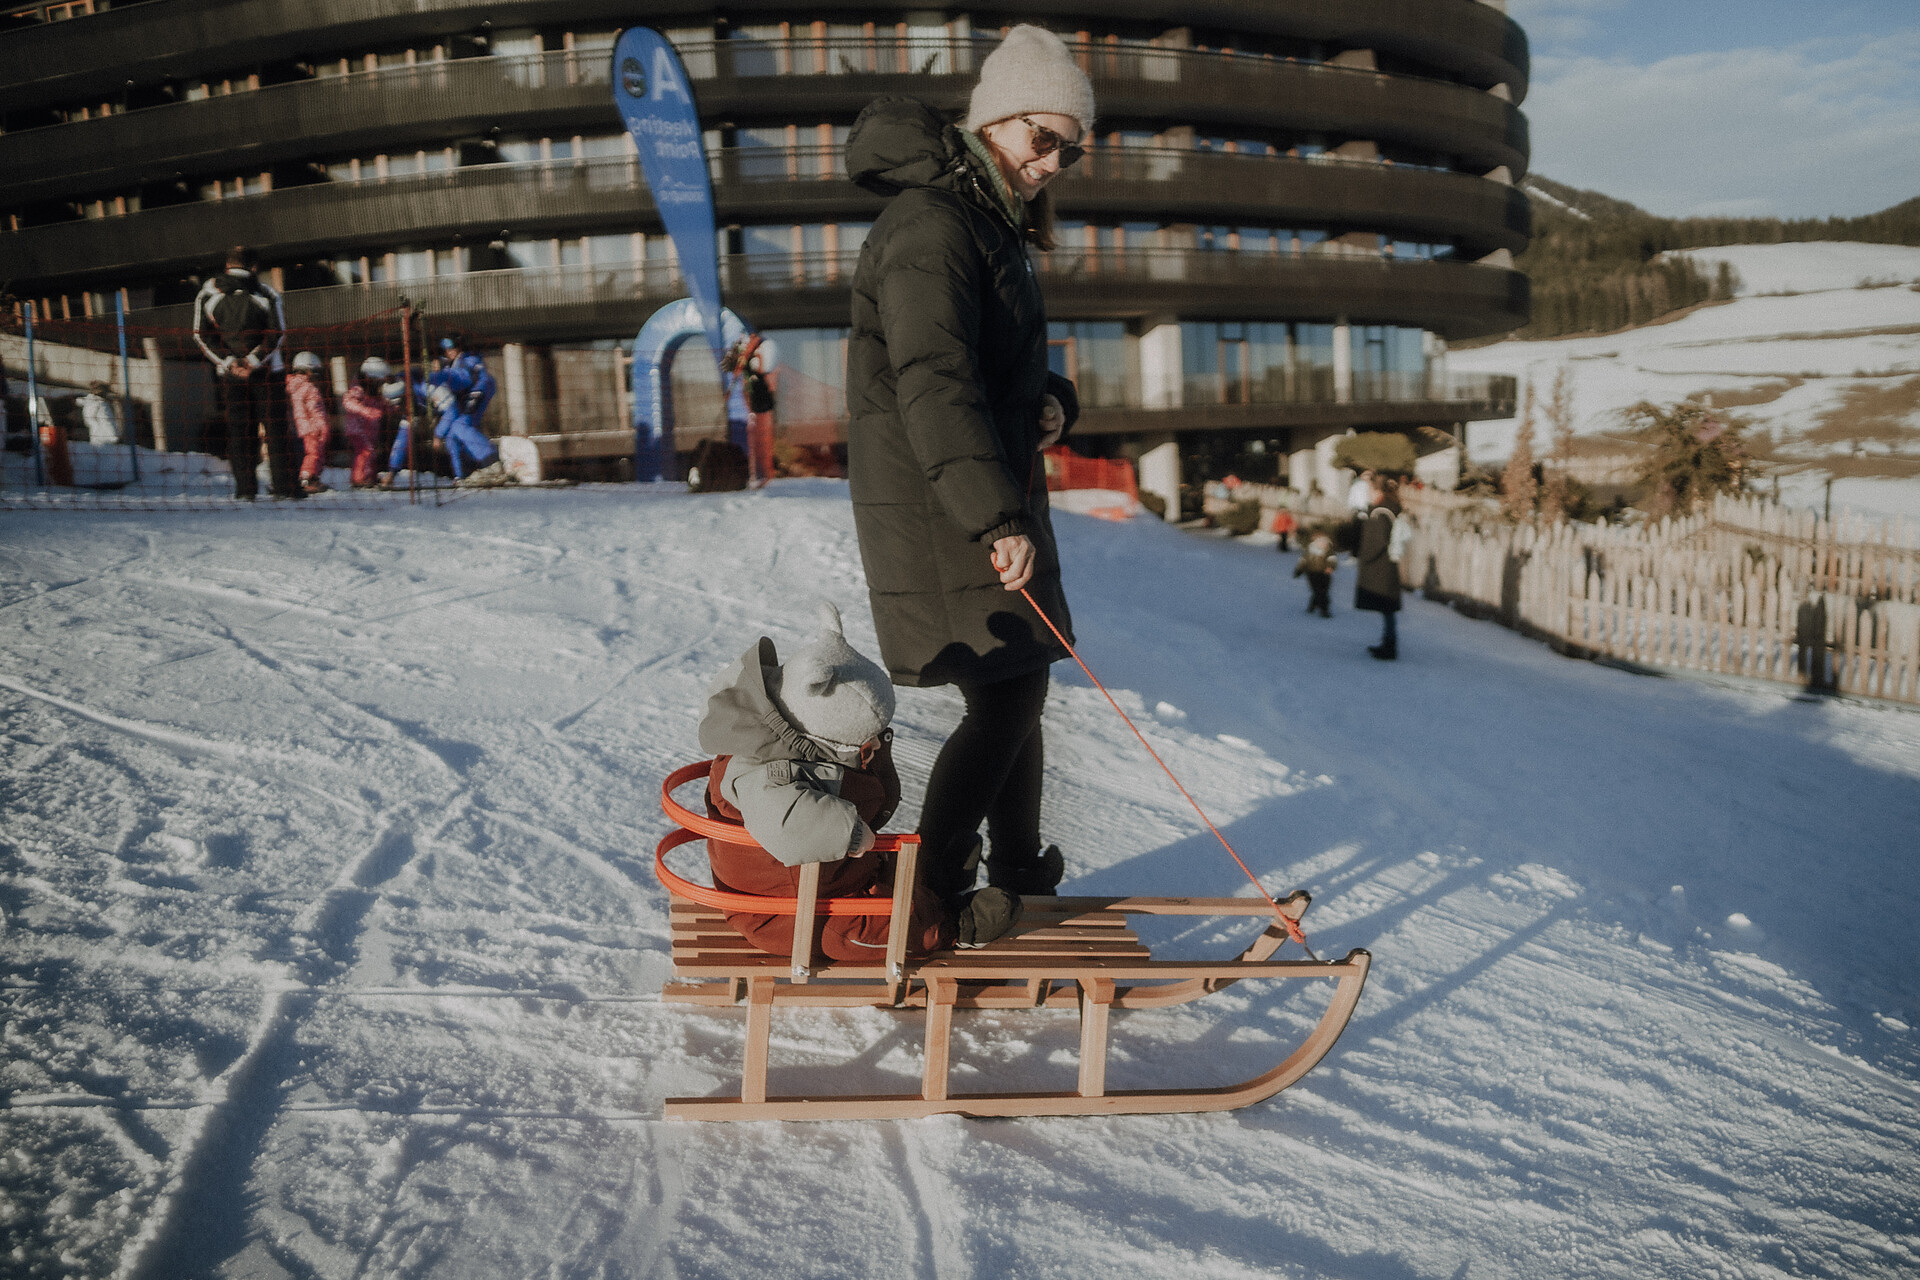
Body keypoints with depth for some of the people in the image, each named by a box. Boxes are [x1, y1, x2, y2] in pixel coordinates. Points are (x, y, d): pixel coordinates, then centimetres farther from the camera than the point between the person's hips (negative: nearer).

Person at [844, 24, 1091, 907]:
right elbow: (933, 383, -29)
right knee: (1005, 698, -9)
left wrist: (1051, 402, 1)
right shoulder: (931, 225, -15)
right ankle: (931, 891, 4)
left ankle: (1021, 875, 28)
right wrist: (998, 518, -37)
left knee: (1020, 689, 14)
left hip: (990, 500, 10)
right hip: (937, 510, -10)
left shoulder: (993, 225, 18)